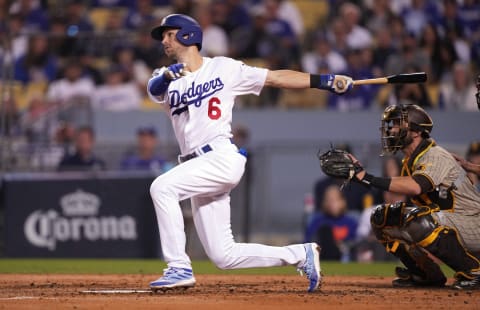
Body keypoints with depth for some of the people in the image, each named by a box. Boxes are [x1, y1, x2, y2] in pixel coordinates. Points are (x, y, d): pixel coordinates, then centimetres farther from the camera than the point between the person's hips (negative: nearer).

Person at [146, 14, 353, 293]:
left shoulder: (224, 68, 6)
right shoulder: (167, 77, 17)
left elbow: (276, 78, 6)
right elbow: (154, 88, -6)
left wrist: (325, 81, -2)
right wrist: (167, 76, -29)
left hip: (223, 157, -6)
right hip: (201, 169, 6)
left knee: (163, 187, -27)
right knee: (224, 256, 4)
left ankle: (180, 267, -22)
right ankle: (301, 254, 17)